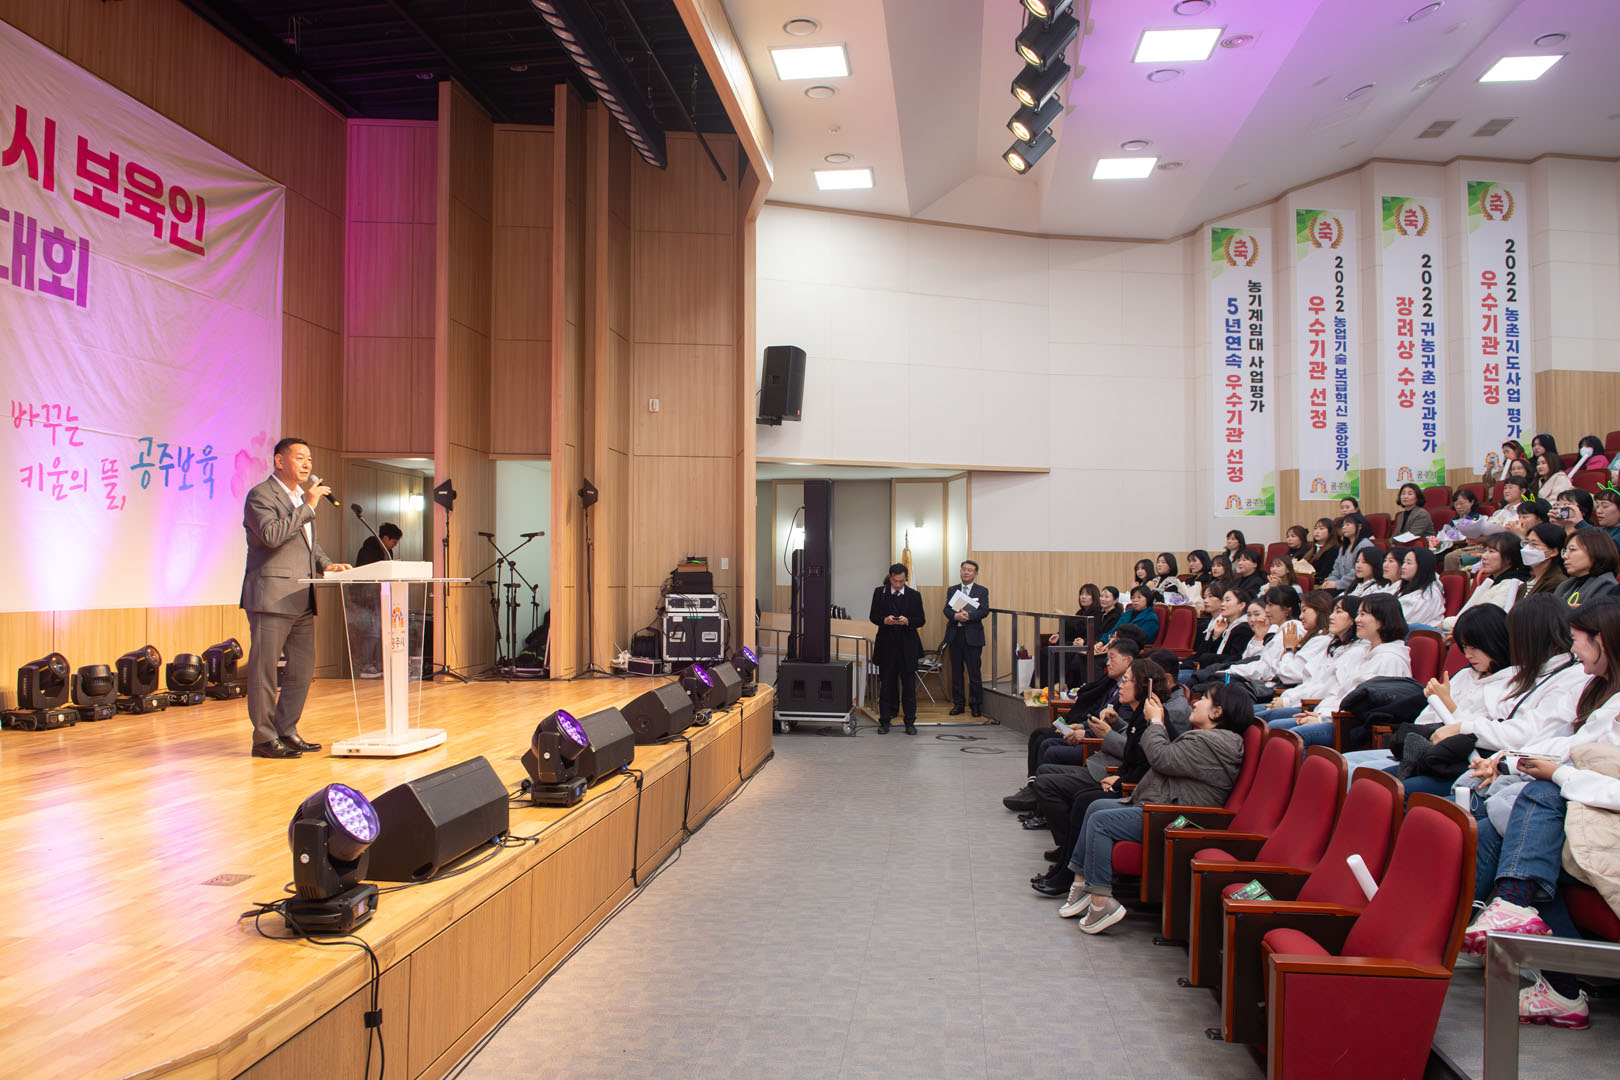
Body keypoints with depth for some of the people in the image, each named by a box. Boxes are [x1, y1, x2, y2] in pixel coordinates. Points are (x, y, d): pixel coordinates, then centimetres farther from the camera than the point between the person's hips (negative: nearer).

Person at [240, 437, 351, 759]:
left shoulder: (301, 497, 20)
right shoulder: (260, 495, -7)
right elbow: (272, 534, -24)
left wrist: (326, 564, 11)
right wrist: (308, 506, -19)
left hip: (301, 600, 9)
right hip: (271, 598, -9)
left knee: (302, 669, 11)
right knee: (265, 670, -1)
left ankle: (286, 731, 22)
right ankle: (264, 738, 6)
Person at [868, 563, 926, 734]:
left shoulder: (914, 595, 4)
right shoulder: (879, 593, 4)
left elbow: (921, 620, 4)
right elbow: (873, 617, 5)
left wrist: (907, 621, -16)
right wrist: (885, 620, -16)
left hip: (908, 645, 0)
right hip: (887, 644, 0)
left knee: (909, 685, 2)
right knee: (887, 684, 5)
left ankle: (910, 722, 10)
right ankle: (884, 721, 13)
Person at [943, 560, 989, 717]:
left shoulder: (982, 591, 4)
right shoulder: (952, 590, 13)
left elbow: (985, 610, -8)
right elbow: (946, 609, 2)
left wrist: (969, 615, -23)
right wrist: (956, 616, -19)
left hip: (972, 636, -3)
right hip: (954, 635, 3)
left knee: (974, 672, -2)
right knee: (956, 671, 8)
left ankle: (976, 704, 9)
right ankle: (958, 703, 17)